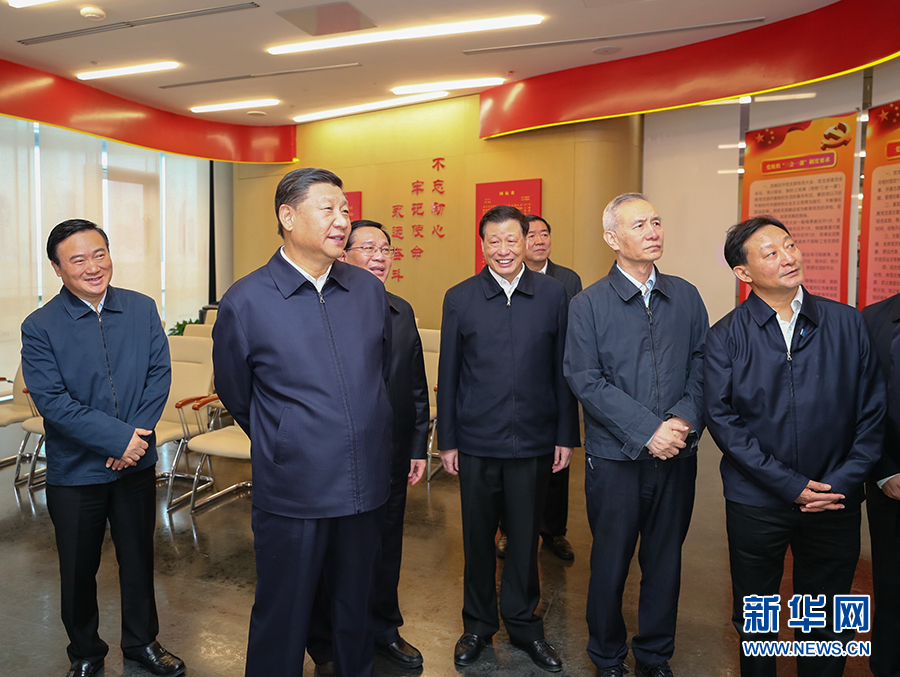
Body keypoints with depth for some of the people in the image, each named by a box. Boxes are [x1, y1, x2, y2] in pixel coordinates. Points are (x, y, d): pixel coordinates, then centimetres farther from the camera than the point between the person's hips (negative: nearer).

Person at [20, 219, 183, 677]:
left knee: (139, 558, 16)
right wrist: (118, 436, -22)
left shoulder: (142, 309, -2)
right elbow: (51, 401, -16)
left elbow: (159, 375, -4)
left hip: (136, 463, 2)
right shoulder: (39, 327, -10)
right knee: (78, 568, 15)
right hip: (74, 471, -2)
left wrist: (138, 434, -16)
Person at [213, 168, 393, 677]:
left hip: (367, 487, 4)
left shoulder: (371, 291, 2)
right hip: (292, 494, -3)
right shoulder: (245, 302, -9)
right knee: (283, 617, 13)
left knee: (357, 607, 21)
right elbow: (236, 396, 4)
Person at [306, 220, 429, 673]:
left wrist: (419, 448, 9)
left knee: (386, 548, 19)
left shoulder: (403, 313, 7)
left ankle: (384, 630, 42)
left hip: (392, 456, 5)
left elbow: (416, 386, 11)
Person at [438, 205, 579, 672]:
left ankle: (523, 624, 34)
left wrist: (566, 435, 1)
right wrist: (446, 440, 1)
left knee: (525, 537, 13)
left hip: (534, 441, 0)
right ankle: (478, 624, 34)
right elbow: (448, 374, 2)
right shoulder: (459, 298, 0)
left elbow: (563, 370, 2)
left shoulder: (553, 295, 0)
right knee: (478, 537, 13)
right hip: (477, 443, 0)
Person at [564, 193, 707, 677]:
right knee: (611, 563, 10)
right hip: (616, 456, -3)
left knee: (665, 561, 15)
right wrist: (647, 430, -17)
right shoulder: (588, 305, -5)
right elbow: (586, 380, -11)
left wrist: (685, 418, -13)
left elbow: (701, 365, 4)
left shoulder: (686, 297, 6)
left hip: (676, 455, 3)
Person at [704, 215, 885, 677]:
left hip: (835, 502, 1)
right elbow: (722, 419, -10)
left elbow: (872, 411, 1)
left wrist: (842, 483, -9)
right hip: (756, 503, -1)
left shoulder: (847, 323, 0)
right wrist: (790, 484, -15)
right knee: (755, 622, 15)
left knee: (826, 623, 16)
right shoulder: (726, 337, -5)